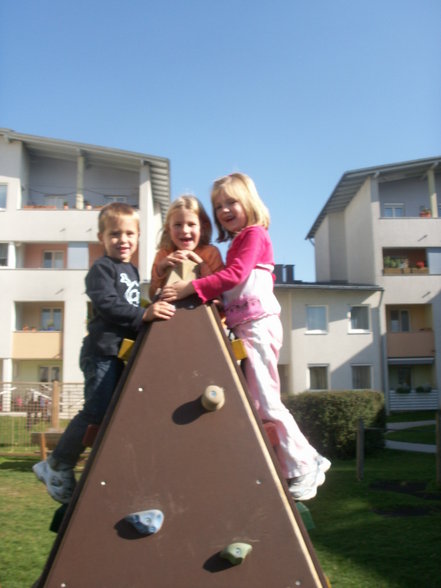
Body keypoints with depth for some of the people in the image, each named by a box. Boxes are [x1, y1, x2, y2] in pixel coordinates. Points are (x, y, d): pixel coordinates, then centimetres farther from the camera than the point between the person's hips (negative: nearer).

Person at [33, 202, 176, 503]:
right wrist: (143, 314, -30)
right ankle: (57, 467, 5)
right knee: (96, 412, -11)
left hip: (121, 352, 9)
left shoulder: (132, 271, 18)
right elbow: (106, 304, -23)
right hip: (102, 351, -9)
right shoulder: (102, 268, -8)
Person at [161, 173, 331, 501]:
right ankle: (308, 461, 15)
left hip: (258, 323, -9)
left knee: (265, 402, -8)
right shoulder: (238, 242, 25)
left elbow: (234, 275, -16)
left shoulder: (254, 234, -2)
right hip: (244, 326, 9)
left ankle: (301, 469, 3)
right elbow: (231, 281, 15)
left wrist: (189, 288, -19)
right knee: (260, 402, 7)